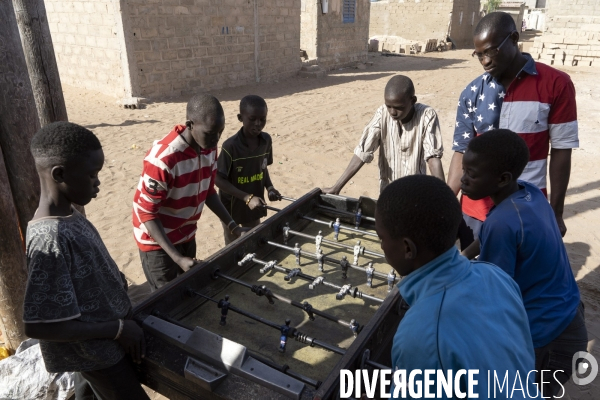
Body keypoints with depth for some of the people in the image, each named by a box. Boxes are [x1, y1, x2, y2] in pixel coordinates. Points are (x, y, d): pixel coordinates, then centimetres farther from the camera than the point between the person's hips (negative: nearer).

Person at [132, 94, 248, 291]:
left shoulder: (209, 147, -8)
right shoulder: (163, 158, -30)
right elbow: (147, 213, -24)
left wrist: (232, 226, -2)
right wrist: (177, 258, -29)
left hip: (186, 235, 6)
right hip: (158, 240, -6)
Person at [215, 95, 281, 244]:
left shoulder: (266, 140, -6)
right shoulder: (230, 146, -23)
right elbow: (218, 179, -20)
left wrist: (269, 187, -9)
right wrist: (247, 198, -27)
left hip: (254, 206, 5)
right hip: (232, 207, -4)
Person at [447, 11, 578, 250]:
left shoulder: (556, 85, -6)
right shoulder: (472, 93, 0)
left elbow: (561, 151, -3)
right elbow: (462, 152, 0)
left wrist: (556, 213, -1)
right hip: (475, 209, 2)